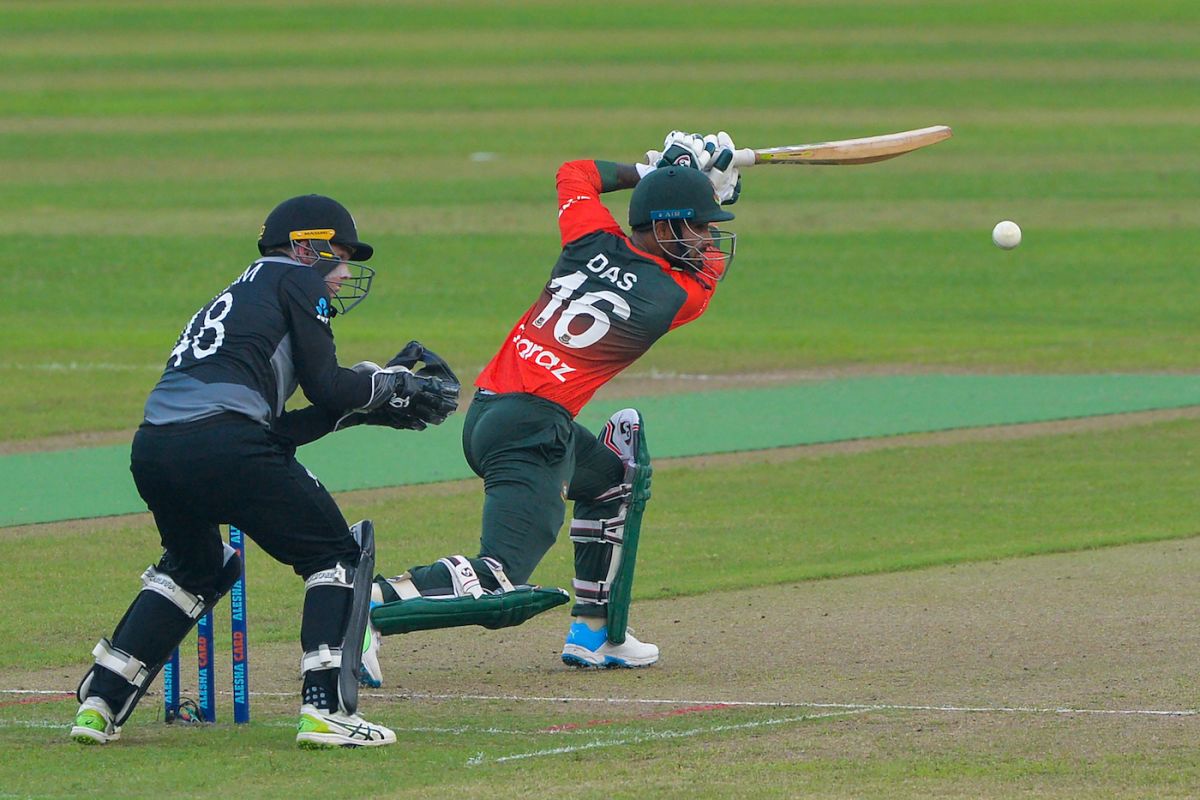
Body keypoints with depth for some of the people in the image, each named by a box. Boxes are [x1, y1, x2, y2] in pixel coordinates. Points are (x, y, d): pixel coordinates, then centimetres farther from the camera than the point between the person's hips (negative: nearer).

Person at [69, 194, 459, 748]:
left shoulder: (232, 299, 33)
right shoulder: (294, 280, 11)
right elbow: (326, 386, 2)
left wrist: (367, 405, 29)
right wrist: (394, 384, 19)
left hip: (151, 448, 8)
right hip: (220, 444, -8)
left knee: (195, 569, 32)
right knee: (337, 553, 7)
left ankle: (99, 702, 24)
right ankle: (325, 710, -6)